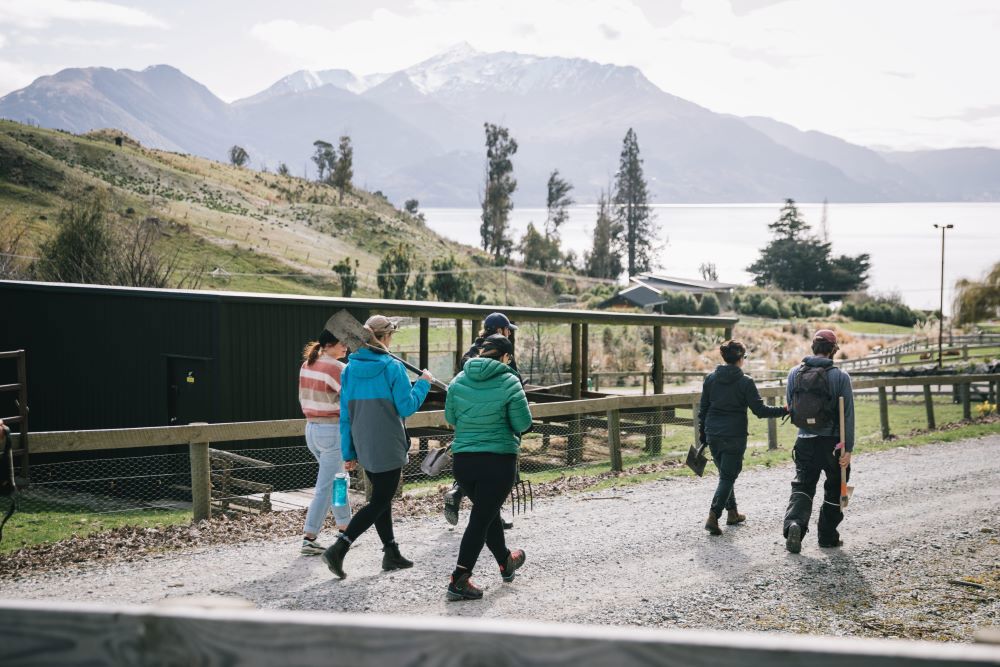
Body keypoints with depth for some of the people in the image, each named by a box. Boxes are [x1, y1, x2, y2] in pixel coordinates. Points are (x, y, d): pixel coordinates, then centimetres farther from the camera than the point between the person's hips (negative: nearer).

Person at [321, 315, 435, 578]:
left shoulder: (350, 368, 3)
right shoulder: (393, 367, -14)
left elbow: (345, 414, 6)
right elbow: (406, 408, -11)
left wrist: (348, 452, 11)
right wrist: (423, 383, 4)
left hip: (364, 448, 6)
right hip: (388, 446, -6)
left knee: (381, 498, 19)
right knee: (379, 502, 0)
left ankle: (392, 554, 25)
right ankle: (338, 549, -12)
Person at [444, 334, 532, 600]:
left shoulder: (459, 380, 2)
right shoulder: (509, 382, -10)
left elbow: (450, 417, 11)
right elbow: (523, 423, -7)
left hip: (463, 459, 5)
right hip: (499, 460, -5)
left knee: (488, 512, 23)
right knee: (481, 519, -1)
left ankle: (506, 563, 42)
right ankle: (459, 581, -5)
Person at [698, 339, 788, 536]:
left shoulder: (710, 379, 4)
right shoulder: (745, 382, -10)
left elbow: (703, 409, 9)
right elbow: (760, 410, -11)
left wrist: (702, 433, 18)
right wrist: (784, 410, 0)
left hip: (713, 436, 5)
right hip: (734, 437, -5)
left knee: (726, 474, 21)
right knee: (728, 477, 0)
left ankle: (732, 512, 28)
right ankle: (713, 516, -13)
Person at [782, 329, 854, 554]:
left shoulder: (795, 373, 1)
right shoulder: (840, 377, -9)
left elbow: (789, 406, 10)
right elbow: (848, 415, -10)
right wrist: (848, 448, -8)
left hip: (805, 442, 2)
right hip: (833, 442, -2)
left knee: (802, 487, 7)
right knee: (834, 490, 15)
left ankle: (794, 523, -19)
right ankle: (827, 536, 21)